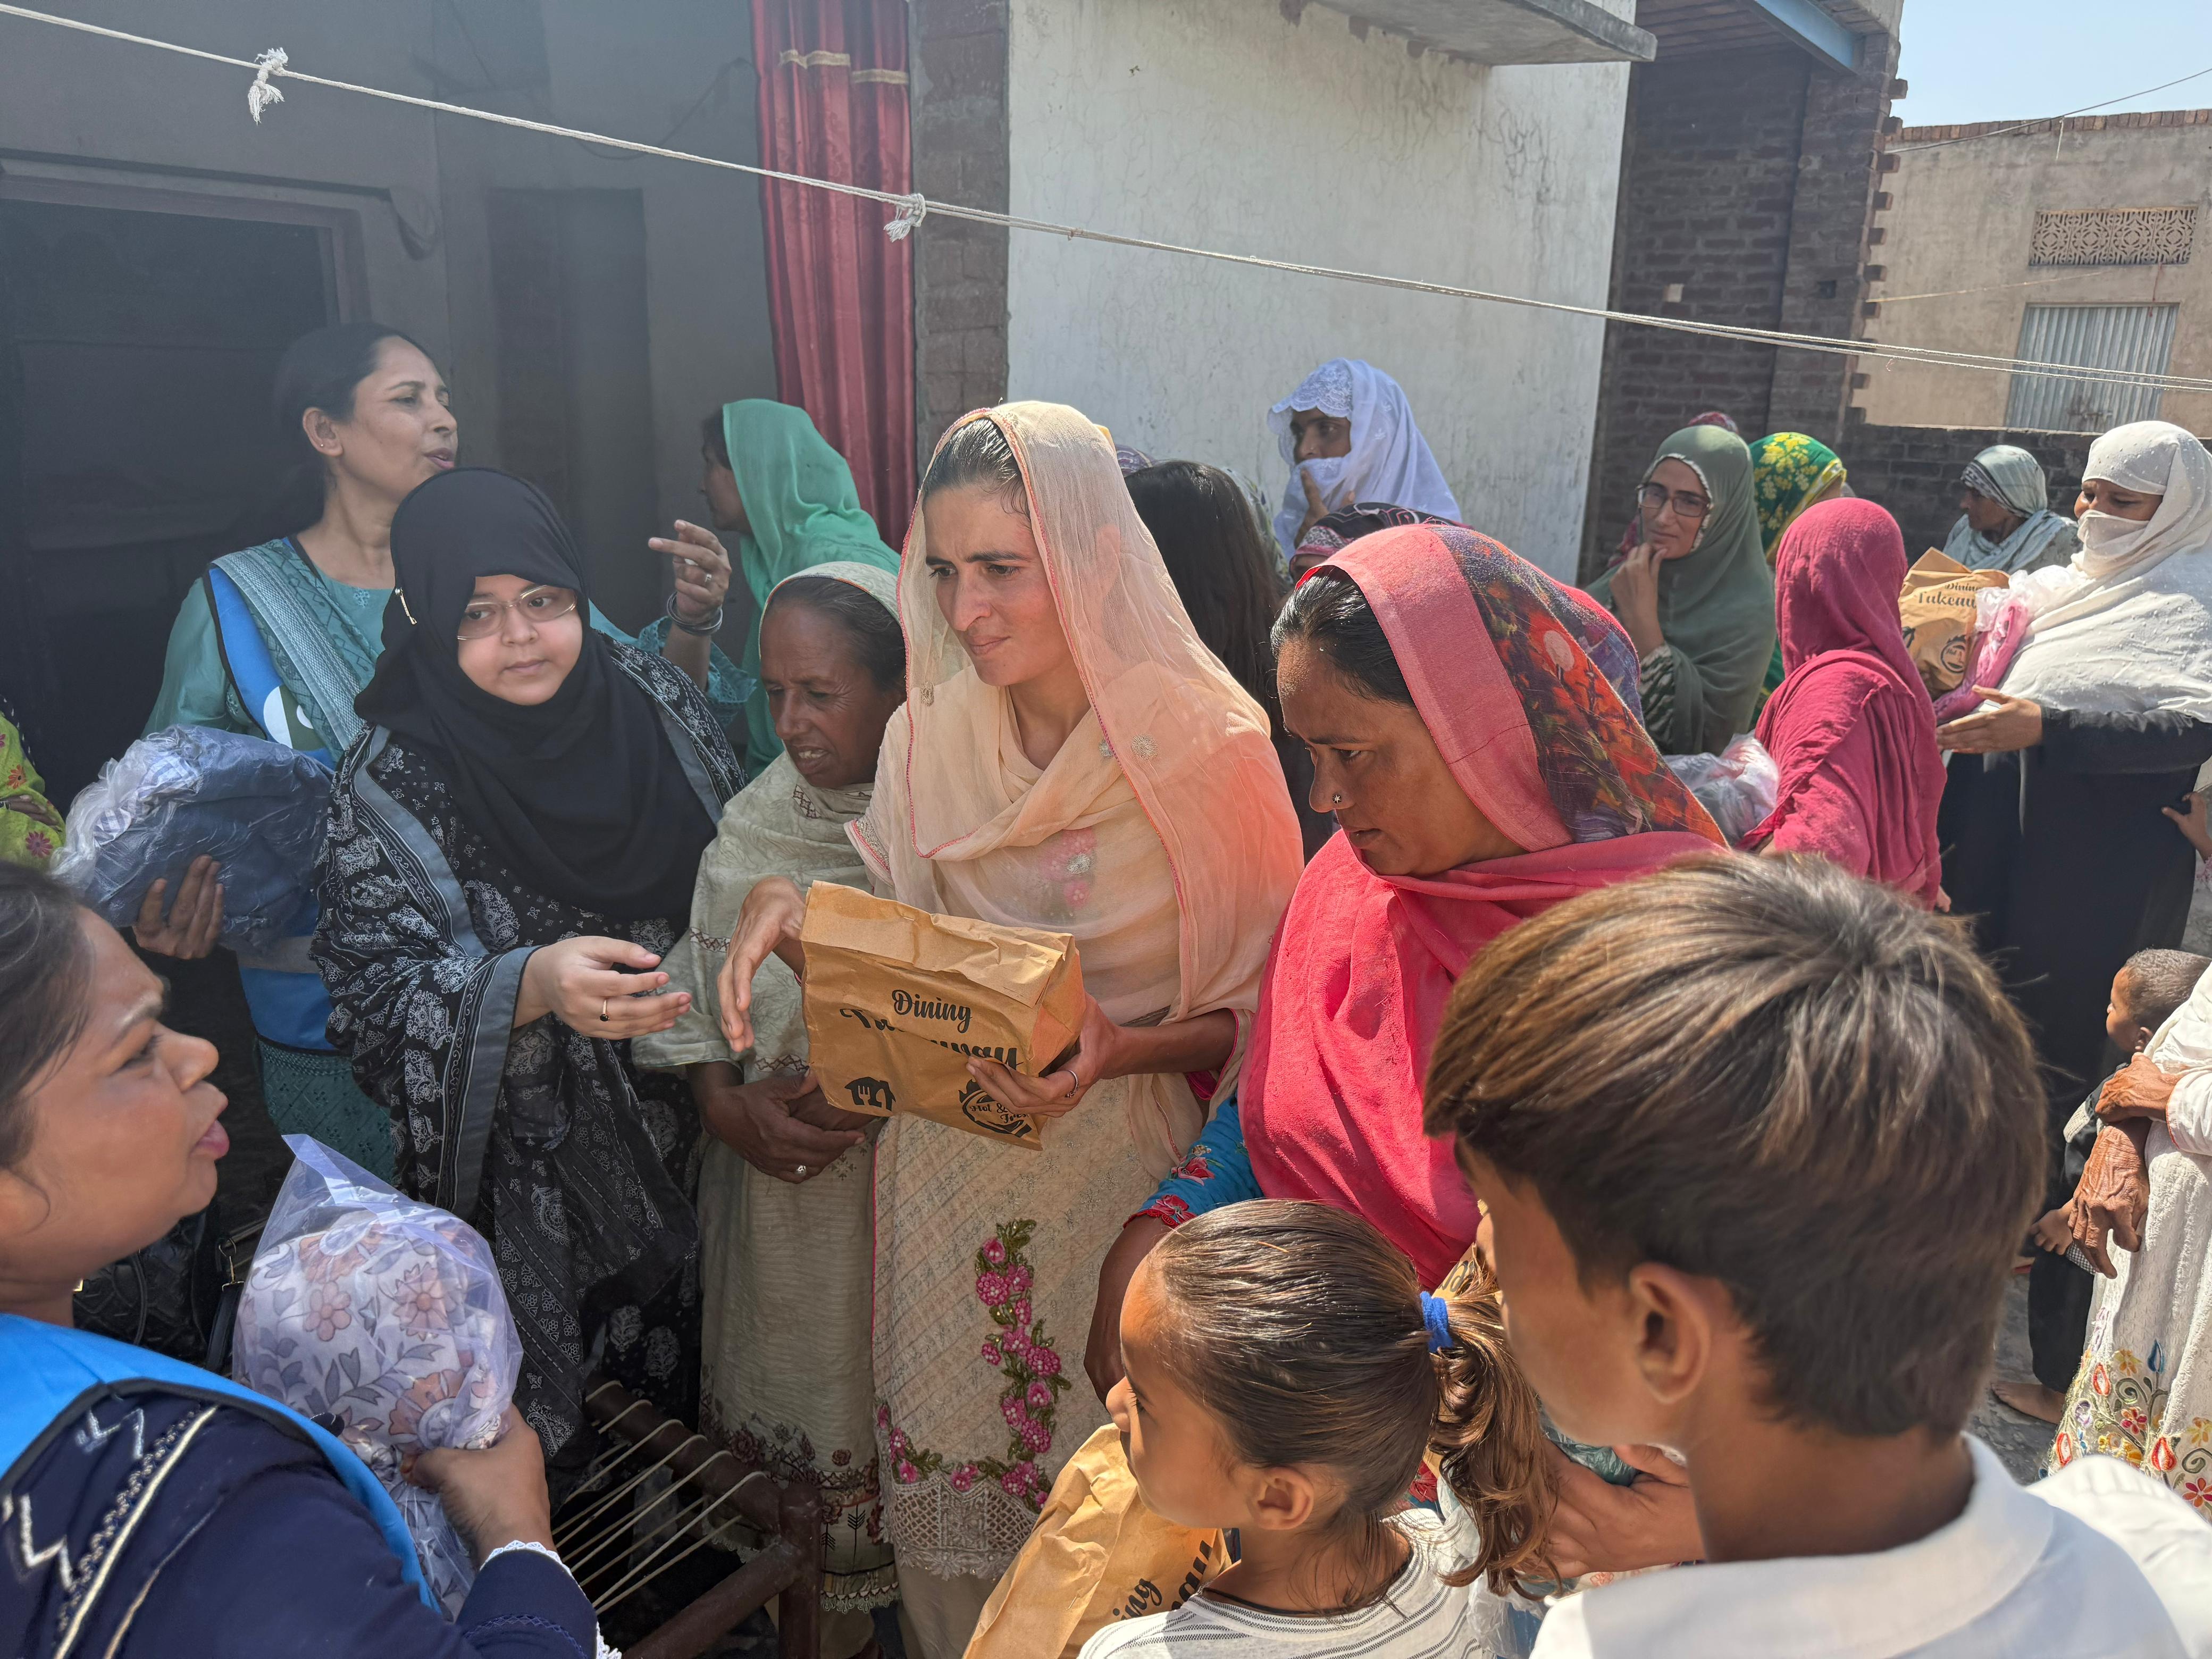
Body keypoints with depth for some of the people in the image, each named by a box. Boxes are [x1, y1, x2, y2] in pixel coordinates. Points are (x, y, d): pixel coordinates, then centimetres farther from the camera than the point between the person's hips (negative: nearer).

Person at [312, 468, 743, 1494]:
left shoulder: (654, 699, -4)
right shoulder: (390, 783, -15)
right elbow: (377, 998, -21)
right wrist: (533, 986, -39)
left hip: (696, 1114, 4)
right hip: (530, 1173, -4)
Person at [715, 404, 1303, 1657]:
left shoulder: (1209, 750, -16)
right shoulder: (928, 735, -3)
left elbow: (1257, 1014, -8)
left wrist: (1121, 1051, -26)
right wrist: (798, 926, -15)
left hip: (1121, 1188, -3)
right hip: (947, 1189, 4)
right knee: (949, 1469, 19)